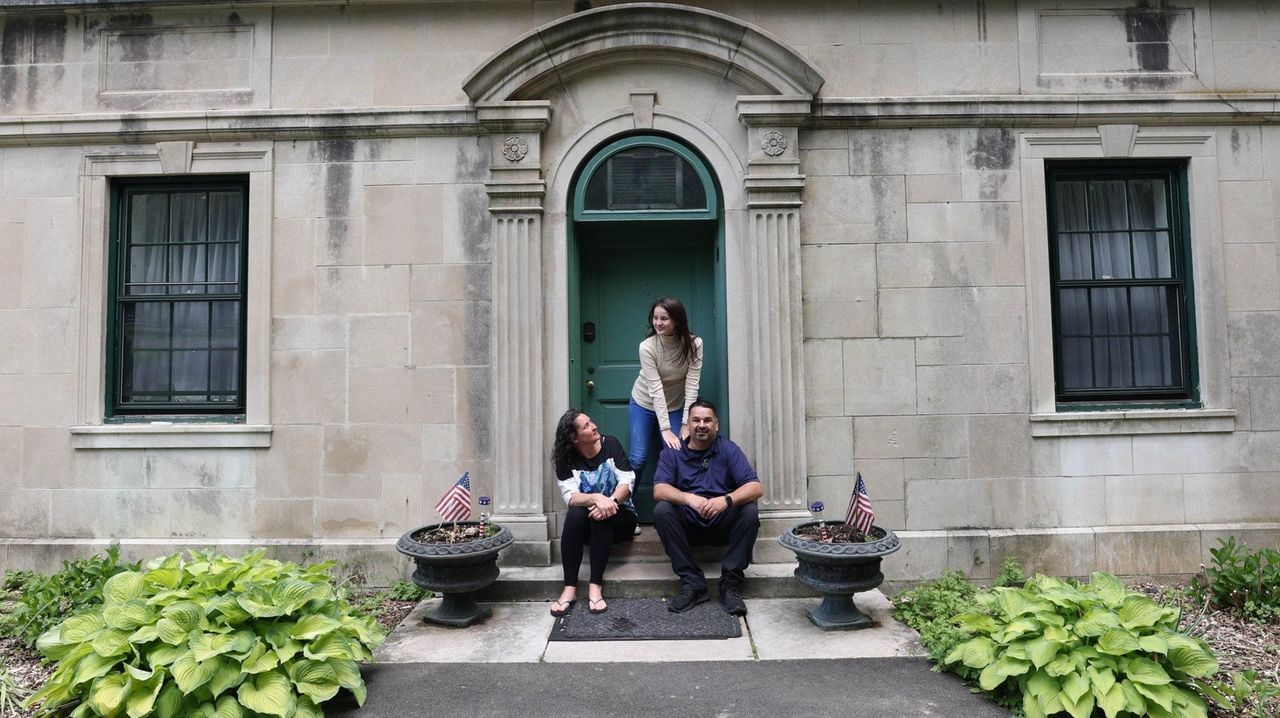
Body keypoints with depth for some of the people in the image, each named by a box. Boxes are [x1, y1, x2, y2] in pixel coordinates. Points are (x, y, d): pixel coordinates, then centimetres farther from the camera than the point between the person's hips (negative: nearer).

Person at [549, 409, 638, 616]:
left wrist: (610, 501, -33)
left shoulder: (611, 444, -5)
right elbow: (571, 497, -19)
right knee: (575, 513, -32)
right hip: (587, 523, 1)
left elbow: (627, 481, -13)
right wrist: (596, 498, -39)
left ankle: (595, 586, -31)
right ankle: (570, 588, -30)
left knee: (601, 516, -34)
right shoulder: (566, 460, -5)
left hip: (620, 515, -1)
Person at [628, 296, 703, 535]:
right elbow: (655, 389, -29)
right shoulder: (647, 347, -25)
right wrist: (665, 430, -33)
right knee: (638, 458, -9)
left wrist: (687, 424, -24)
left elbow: (692, 385, -20)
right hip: (644, 405, -2)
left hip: (675, 407, 2)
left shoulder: (694, 344, -20)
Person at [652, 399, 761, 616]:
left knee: (749, 511, -27)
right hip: (688, 527, 0)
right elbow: (659, 490, -15)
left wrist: (726, 500, -34)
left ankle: (730, 583, -18)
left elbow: (755, 488, -13)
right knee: (662, 511, -26)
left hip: (722, 525, 0)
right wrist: (689, 498, -36)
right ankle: (693, 584, -21)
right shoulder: (671, 453, 1)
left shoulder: (729, 450, -1)